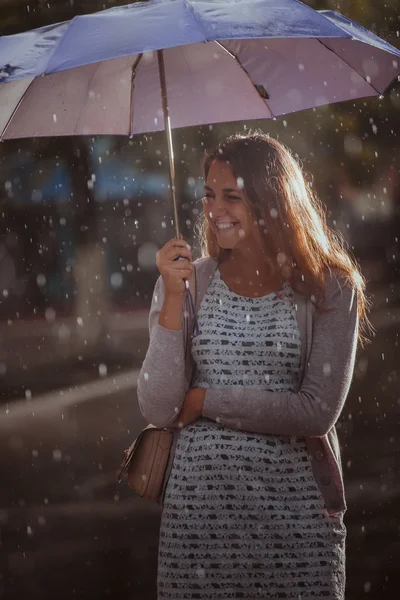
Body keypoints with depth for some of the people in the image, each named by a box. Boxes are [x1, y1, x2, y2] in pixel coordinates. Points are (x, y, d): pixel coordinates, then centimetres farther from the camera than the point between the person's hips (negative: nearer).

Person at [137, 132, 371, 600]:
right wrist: (173, 299, -12)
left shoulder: (330, 288, -2)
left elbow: (319, 412, -11)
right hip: (199, 503, 1)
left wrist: (205, 399, -9)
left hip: (295, 506, -1)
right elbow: (157, 411, -5)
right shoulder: (186, 281, 2)